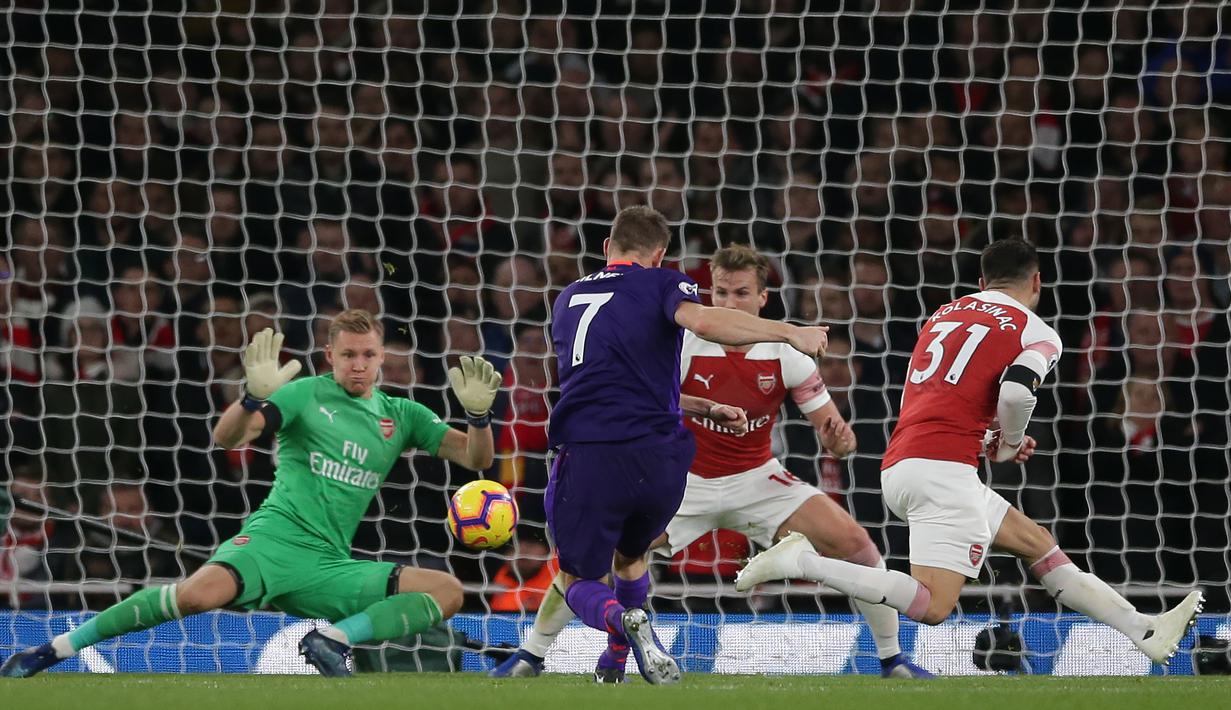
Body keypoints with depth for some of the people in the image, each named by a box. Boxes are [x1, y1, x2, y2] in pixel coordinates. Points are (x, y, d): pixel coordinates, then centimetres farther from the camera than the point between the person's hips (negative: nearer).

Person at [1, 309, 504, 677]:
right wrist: (256, 398, -27)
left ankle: (333, 638, -20)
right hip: (276, 536, -4)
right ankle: (57, 649, -25)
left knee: (448, 592, -11)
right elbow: (226, 438, -7)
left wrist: (479, 413, -8)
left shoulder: (400, 416, 15)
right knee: (202, 593, -35)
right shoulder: (307, 395, 4)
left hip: (330, 566, 4)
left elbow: (476, 459, 13)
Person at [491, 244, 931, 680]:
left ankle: (892, 660, 4)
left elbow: (831, 430, -7)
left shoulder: (785, 352, -12)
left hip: (757, 480, 1)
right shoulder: (681, 344, -17)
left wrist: (837, 439, -30)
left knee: (854, 543, -15)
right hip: (684, 481, -1)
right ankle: (530, 657, 3)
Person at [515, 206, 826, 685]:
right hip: (660, 460, 0)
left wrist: (704, 408, 30)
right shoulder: (660, 285, 7)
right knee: (629, 557, 29)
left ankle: (624, 621, -21)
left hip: (587, 458, 0)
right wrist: (789, 333, -13)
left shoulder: (567, 300, 23)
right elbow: (701, 321, -17)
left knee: (576, 582, 10)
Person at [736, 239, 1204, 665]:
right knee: (933, 607, -16)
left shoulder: (944, 315, 24)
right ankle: (801, 563, -20)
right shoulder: (1038, 334, 4)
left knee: (1037, 543, 18)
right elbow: (1016, 391, -15)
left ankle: (1147, 633, 19)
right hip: (943, 468, -9)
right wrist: (1009, 446, 3)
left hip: (897, 469, 9)